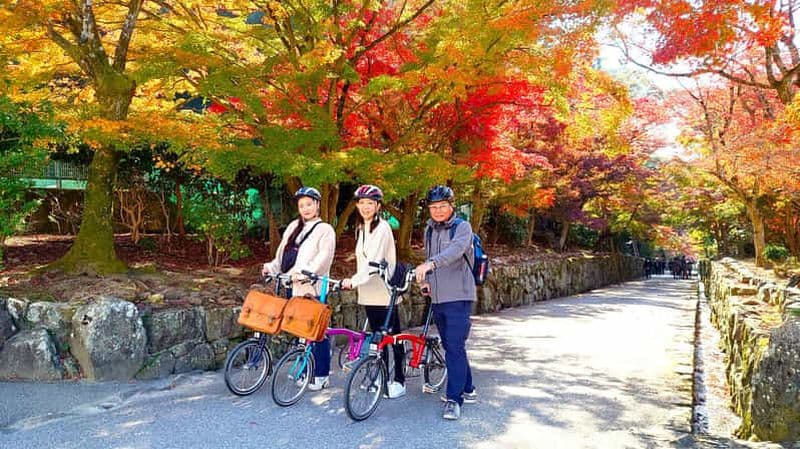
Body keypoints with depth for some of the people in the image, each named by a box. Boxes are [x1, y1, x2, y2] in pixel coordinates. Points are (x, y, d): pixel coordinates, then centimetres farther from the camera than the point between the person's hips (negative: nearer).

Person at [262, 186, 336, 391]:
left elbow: (323, 258, -15)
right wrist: (271, 267, 1)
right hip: (293, 288, 6)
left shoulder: (325, 230, -2)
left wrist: (303, 273, -26)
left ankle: (321, 375, 8)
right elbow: (283, 253, 17)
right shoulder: (294, 227, 18)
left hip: (312, 288, -6)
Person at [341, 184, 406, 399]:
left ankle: (399, 381, 7)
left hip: (384, 291, -8)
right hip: (368, 292, 8)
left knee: (393, 336, -1)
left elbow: (375, 260, -21)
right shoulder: (360, 229, 15)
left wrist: (353, 281, -28)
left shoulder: (382, 227, -11)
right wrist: (355, 281, 12)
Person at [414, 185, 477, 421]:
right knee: (450, 346, 14)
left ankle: (454, 399, -5)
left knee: (455, 346, -12)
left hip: (458, 297, -7)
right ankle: (468, 390, 28)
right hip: (438, 298, 7)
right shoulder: (429, 230, 14)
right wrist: (428, 281, 8)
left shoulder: (462, 227, -8)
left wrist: (430, 264, -43)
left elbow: (455, 250, -28)